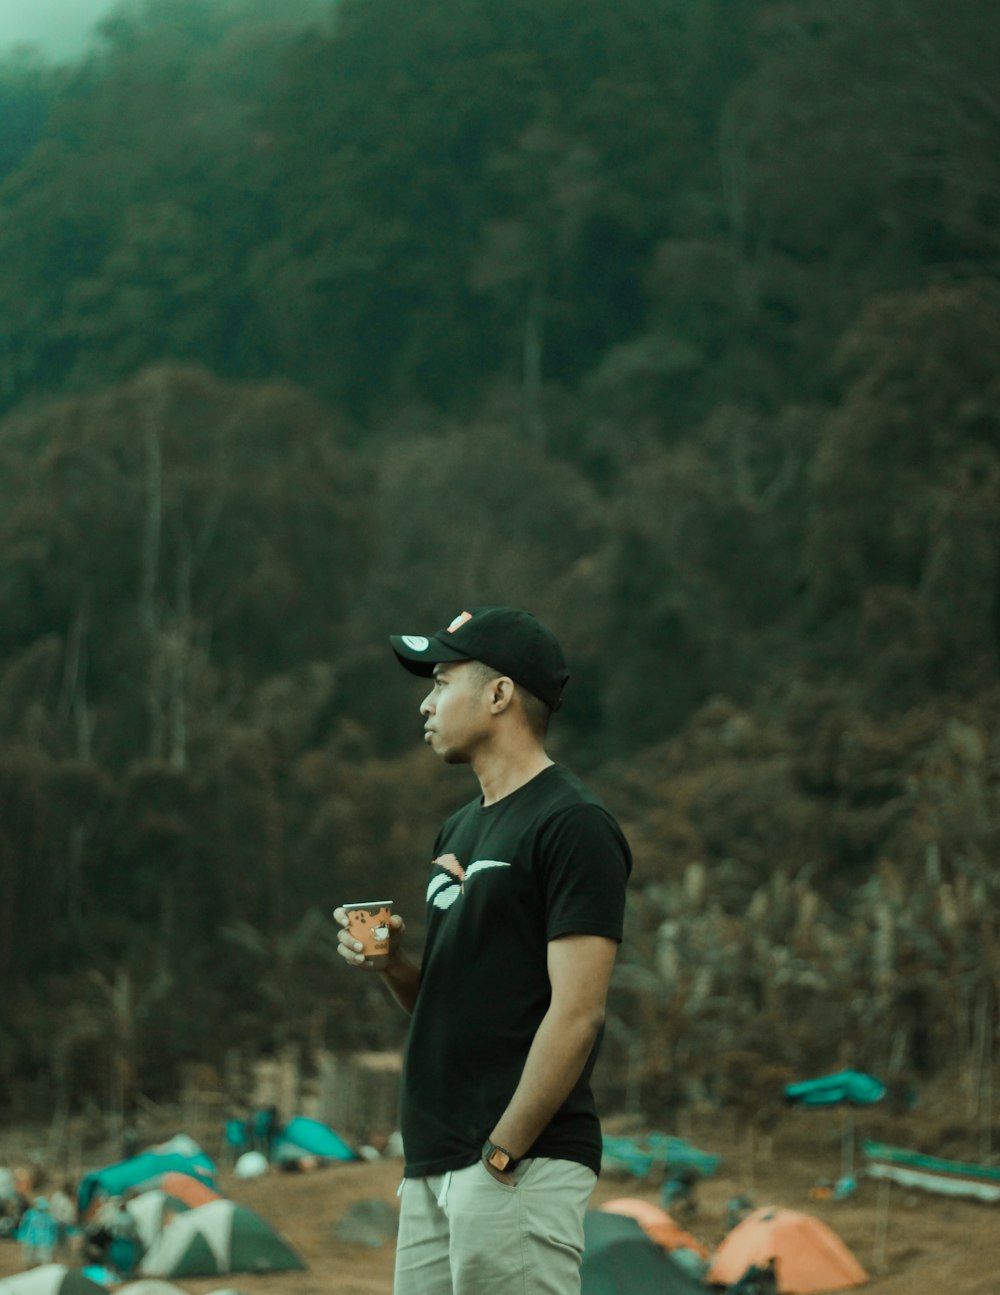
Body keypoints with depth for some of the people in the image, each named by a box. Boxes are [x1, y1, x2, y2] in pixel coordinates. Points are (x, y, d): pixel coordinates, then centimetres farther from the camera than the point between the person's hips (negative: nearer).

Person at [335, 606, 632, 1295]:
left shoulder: (573, 824, -10)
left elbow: (577, 1012, -16)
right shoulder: (461, 830, 19)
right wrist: (392, 963, 4)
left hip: (524, 1166, -9)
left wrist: (500, 1156, -18)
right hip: (435, 1166, 9)